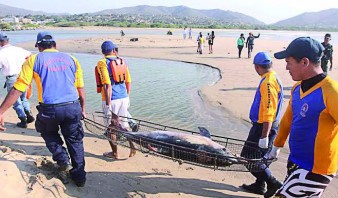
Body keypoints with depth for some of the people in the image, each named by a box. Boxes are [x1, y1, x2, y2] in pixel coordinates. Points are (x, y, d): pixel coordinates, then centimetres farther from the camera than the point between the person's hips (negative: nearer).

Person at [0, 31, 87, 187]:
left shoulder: (33, 60, 5)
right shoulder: (71, 59, 12)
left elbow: (17, 89, -2)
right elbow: (80, 89, 12)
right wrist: (82, 108, 26)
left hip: (49, 109, -2)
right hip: (73, 107, 2)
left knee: (49, 133, 30)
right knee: (75, 141, 19)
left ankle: (63, 160, 19)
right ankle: (79, 176, 25)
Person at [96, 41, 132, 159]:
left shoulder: (102, 63, -10)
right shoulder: (122, 62, 7)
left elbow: (107, 85, -19)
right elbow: (128, 82, 9)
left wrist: (108, 104, -17)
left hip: (111, 99, -5)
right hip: (124, 97, 5)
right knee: (124, 125, 16)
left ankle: (115, 153, 22)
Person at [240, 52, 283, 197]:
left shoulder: (268, 82, -21)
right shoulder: (272, 78, 11)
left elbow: (269, 112, -26)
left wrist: (264, 136, -25)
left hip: (264, 126, -10)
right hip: (263, 125, 10)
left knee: (249, 158, -4)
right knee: (259, 157, 19)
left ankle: (273, 184, 5)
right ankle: (259, 186, 31)